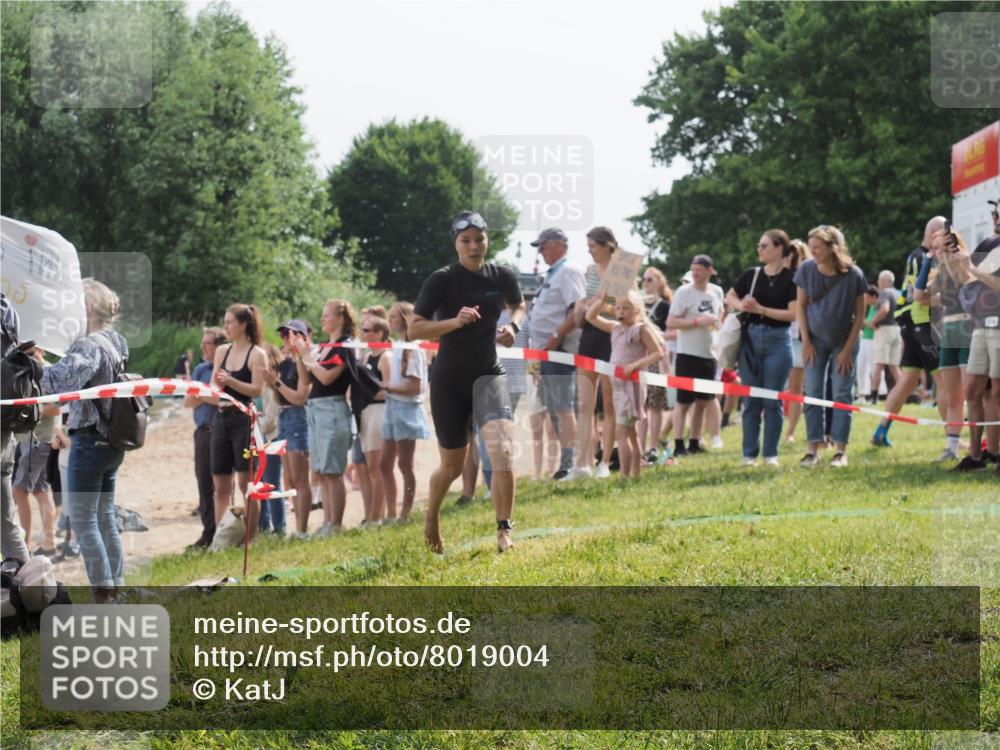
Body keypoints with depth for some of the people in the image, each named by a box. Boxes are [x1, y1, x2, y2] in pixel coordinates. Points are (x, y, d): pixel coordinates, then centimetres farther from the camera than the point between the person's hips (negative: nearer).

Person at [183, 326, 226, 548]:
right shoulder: (200, 369, 16)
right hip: (203, 431, 6)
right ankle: (208, 533, 12)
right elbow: (188, 401, 11)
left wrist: (201, 396, -6)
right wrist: (209, 396, -6)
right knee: (204, 484, 7)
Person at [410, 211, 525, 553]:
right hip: (449, 380, -1)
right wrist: (455, 321, -30)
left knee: (502, 450, -23)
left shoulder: (501, 277, -2)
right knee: (452, 465, 10)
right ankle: (431, 516, 41)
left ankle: (504, 531, -18)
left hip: (488, 374, 2)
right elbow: (414, 328, -16)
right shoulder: (441, 280, -12)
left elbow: (518, 306, 20)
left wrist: (512, 326, -1)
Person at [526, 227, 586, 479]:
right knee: (553, 410, 12)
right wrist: (538, 347, 19)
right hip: (546, 350, 10)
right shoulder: (552, 274, 21)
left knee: (563, 409, -11)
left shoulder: (568, 273, -9)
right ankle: (564, 461, 17)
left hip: (560, 351, -10)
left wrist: (556, 336, -24)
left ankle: (568, 464, -11)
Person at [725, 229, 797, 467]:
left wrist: (761, 309, -15)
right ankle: (749, 454, 9)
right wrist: (741, 306, -4)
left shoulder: (791, 279, -5)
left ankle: (771, 454, 8)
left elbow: (793, 313, -12)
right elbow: (730, 297, 18)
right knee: (751, 401, 5)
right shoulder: (751, 275, 6)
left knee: (772, 401, 1)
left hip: (777, 341, -3)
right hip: (751, 339, 3)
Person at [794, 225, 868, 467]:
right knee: (812, 394, -1)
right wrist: (806, 342, -5)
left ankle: (840, 450, 2)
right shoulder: (807, 270, -13)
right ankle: (813, 449, 3)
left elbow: (859, 315, -10)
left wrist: (848, 349, -12)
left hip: (844, 342, -2)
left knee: (841, 395, -2)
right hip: (815, 340, 2)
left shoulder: (854, 275, -18)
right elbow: (800, 305, -1)